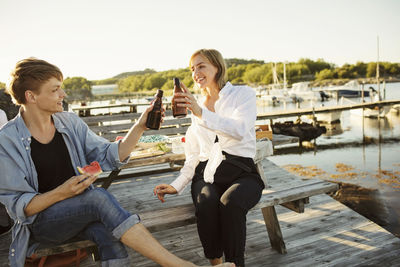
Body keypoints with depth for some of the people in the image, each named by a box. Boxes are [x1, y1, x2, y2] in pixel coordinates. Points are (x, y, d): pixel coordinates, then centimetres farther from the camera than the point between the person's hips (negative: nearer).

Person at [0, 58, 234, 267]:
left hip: (81, 211, 4)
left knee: (111, 237, -31)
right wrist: (62, 192, -26)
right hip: (41, 222, -3)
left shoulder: (70, 122, 2)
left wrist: (139, 127, -12)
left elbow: (111, 157, 0)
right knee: (100, 197, -33)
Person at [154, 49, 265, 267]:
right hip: (207, 173, 3)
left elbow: (240, 130, -16)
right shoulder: (196, 107, 20)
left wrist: (202, 113, -28)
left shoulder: (243, 94, 5)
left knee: (230, 203, -35)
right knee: (206, 204, -31)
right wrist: (177, 185, 4)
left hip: (241, 173, -3)